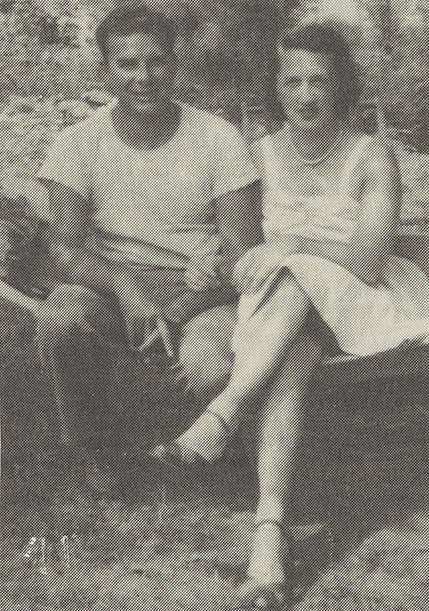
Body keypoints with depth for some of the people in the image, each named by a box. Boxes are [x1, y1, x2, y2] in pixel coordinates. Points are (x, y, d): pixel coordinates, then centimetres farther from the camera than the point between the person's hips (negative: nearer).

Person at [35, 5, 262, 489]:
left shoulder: (217, 137, -5)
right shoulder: (78, 143, -3)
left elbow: (245, 250, -9)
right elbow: (65, 249, -11)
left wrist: (170, 315, -25)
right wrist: (125, 286, -32)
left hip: (200, 293, -1)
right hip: (113, 286, 2)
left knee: (213, 369, -33)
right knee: (59, 318, -31)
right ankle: (96, 449, -4)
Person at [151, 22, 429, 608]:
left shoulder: (372, 157, -6)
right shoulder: (261, 154, 6)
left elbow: (367, 261, -16)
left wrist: (292, 245, -23)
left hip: (353, 302, -2)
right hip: (279, 304, 2)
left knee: (297, 281, -37)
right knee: (287, 361, -36)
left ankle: (220, 417, -43)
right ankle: (271, 521, -49)